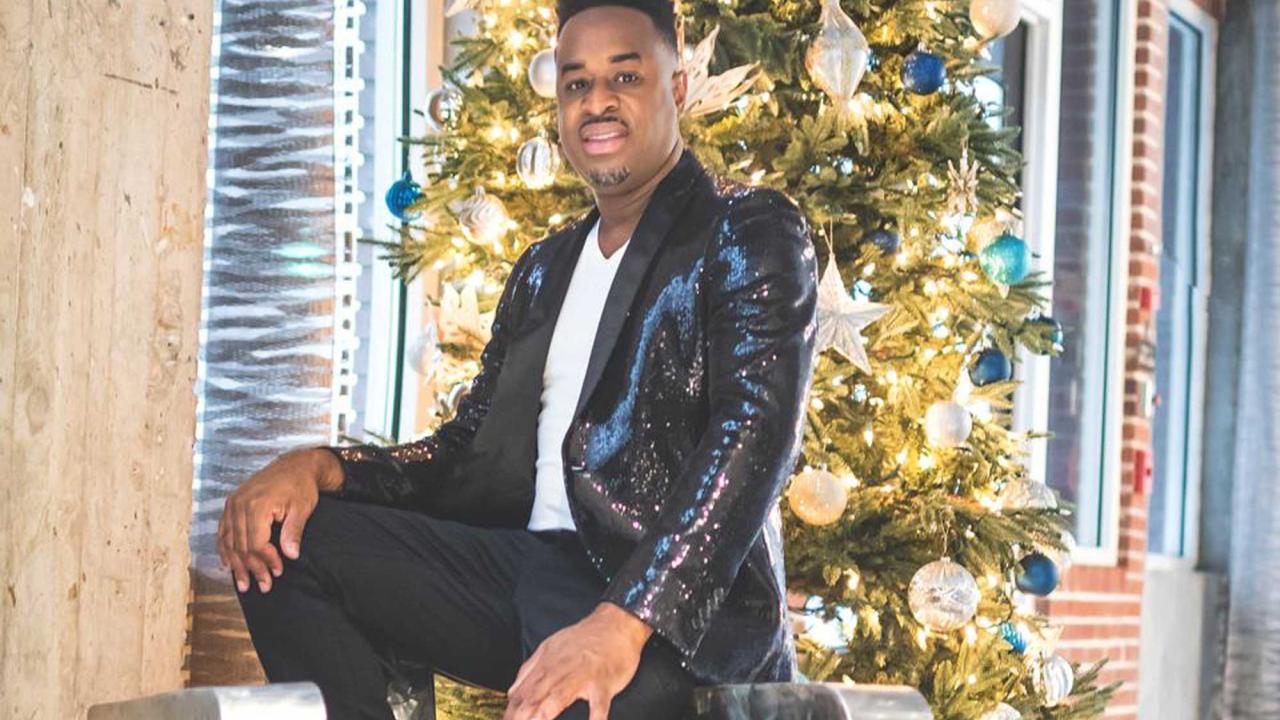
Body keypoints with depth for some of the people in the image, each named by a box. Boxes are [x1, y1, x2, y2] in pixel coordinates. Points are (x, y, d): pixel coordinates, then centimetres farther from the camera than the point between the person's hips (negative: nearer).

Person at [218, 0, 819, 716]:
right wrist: (321, 466, -3)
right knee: (285, 538, -6)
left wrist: (624, 620, -29)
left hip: (680, 598, -7)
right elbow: (470, 455, 20)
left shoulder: (751, 229, 0)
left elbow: (756, 434, -15)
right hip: (531, 563, 8)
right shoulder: (544, 269, 22)